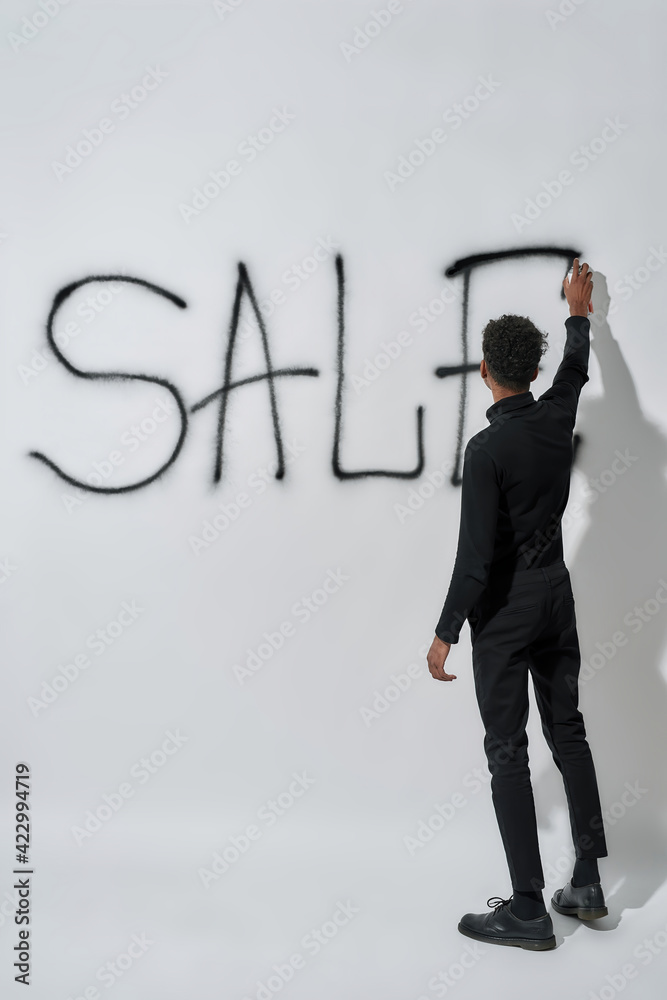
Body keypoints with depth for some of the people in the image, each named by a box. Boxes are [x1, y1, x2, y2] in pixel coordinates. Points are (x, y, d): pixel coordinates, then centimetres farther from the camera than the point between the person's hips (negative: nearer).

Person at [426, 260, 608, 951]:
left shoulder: (488, 448, -19)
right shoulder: (557, 419, 0)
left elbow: (476, 553, -21)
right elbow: (576, 369, 24)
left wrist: (445, 633, -13)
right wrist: (578, 311, 42)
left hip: (505, 610, -7)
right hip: (557, 595, 7)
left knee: (507, 751, 0)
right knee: (569, 733, 14)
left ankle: (528, 909, 6)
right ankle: (586, 885, 24)